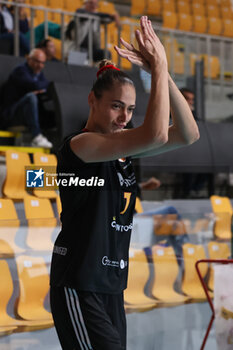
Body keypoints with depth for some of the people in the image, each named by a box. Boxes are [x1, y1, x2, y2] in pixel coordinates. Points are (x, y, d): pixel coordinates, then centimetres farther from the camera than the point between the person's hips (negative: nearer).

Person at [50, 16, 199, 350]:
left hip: (111, 286, 8)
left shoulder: (122, 147, 10)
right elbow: (155, 135, -26)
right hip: (78, 286, -8)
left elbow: (188, 134, 0)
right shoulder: (78, 145, -14)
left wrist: (162, 70, -8)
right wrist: (159, 66, -19)